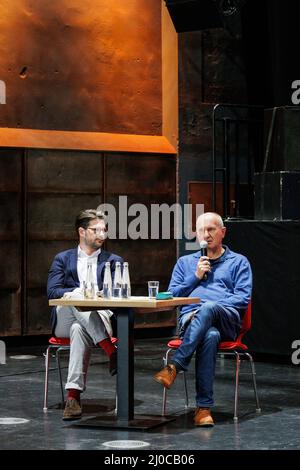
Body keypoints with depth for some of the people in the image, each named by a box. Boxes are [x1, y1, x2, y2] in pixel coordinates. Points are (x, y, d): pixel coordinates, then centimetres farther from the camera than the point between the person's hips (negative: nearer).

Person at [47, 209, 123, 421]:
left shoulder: (113, 261, 17)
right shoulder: (63, 259, 17)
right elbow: (52, 292, 2)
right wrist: (77, 292, -17)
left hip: (98, 319, 0)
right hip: (65, 321, 0)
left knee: (79, 330, -37)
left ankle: (73, 395, -46)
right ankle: (112, 352, -46)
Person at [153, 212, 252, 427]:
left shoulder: (238, 262, 19)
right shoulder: (185, 262, 29)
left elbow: (243, 298, 4)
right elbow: (172, 296, 19)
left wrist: (209, 307, -9)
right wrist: (196, 277, 6)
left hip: (227, 320, -1)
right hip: (190, 318, 1)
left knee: (207, 309, -41)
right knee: (210, 336, -39)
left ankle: (174, 366, -45)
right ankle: (204, 407, -43)